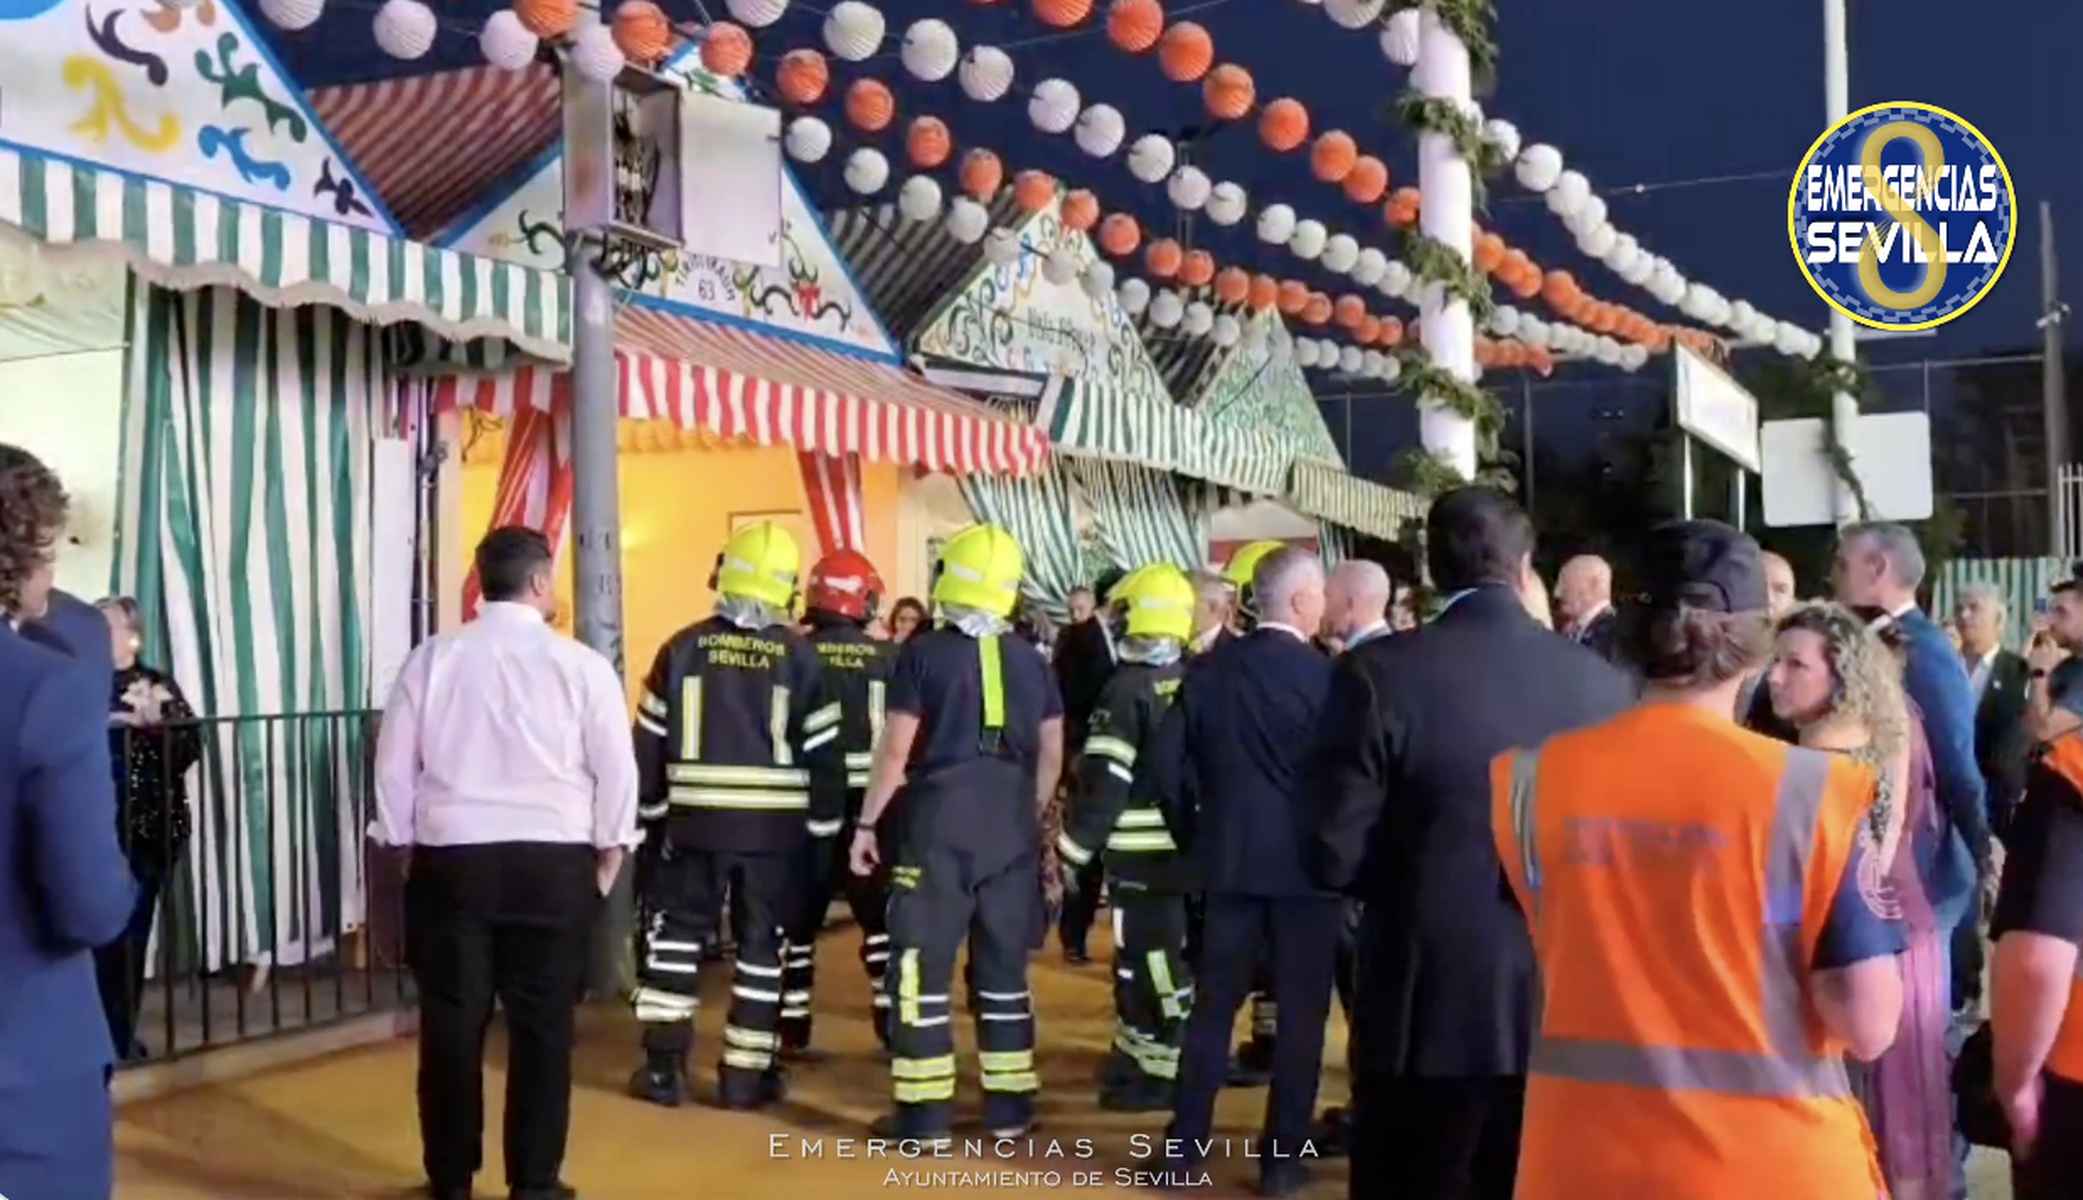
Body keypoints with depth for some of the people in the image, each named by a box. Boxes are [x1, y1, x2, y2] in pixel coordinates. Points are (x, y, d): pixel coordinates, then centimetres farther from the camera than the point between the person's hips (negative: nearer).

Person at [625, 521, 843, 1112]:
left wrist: (651, 813, 13)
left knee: (676, 932, 12)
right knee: (762, 943, 8)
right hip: (776, 825, -1)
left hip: (696, 819, 1)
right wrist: (823, 828, 5)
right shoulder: (798, 655, -4)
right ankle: (747, 1073, 10)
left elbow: (650, 740, 2)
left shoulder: (684, 646, -1)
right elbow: (824, 752, -3)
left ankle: (663, 1066, 10)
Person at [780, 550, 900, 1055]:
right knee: (882, 917, 11)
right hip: (868, 805, 0)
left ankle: (793, 1028, 14)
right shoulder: (888, 658, -3)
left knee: (798, 916, 10)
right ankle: (893, 1023, 11)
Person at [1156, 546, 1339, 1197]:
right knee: (1300, 1010, 5)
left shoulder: (1209, 669, 2)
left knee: (1213, 1003, 11)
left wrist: (1195, 838, 14)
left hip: (1230, 857, 4)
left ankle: (1185, 1145, 13)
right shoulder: (1322, 674, -11)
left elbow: (1170, 764, 2)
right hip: (1303, 862, -4)